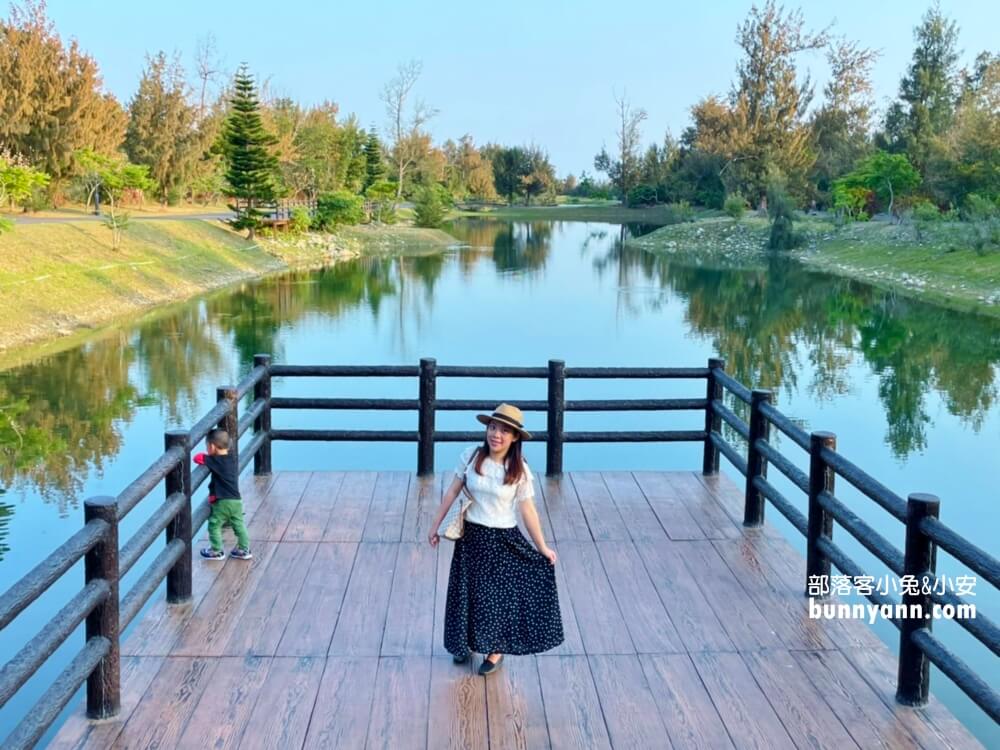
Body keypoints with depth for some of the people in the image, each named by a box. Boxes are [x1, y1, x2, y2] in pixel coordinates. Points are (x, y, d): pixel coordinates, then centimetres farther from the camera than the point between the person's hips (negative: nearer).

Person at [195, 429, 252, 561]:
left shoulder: (214, 461, -12)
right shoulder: (233, 460, 9)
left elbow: (197, 458, -10)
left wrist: (206, 455, 9)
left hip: (222, 502, -7)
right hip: (236, 500, 7)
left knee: (214, 526, 8)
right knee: (239, 526, 14)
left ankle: (217, 551, 15)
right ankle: (244, 550, 21)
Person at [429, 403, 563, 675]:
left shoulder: (519, 470, -13)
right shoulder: (471, 455, -10)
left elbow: (527, 511, -6)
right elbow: (452, 492, -1)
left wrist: (542, 548, -4)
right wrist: (435, 526, 3)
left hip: (503, 539, -2)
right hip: (471, 535, 2)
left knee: (497, 594, 9)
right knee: (466, 590, 14)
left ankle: (496, 650, 29)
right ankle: (465, 643, 36)